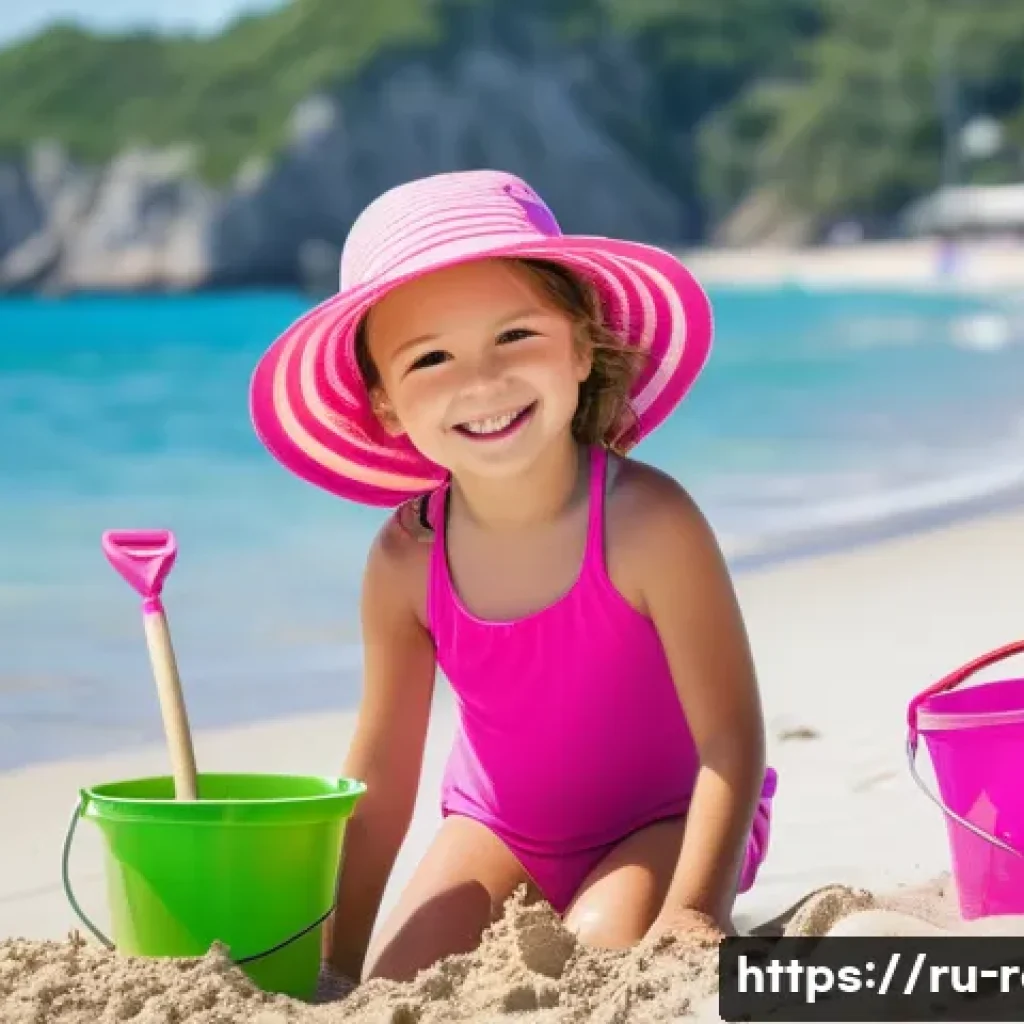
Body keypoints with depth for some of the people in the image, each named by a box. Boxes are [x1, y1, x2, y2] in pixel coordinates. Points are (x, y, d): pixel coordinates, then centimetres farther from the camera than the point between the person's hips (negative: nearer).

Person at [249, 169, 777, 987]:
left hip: (664, 822, -3)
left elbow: (731, 737, -25)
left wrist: (697, 909, -34)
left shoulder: (646, 522, -29)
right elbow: (378, 785, -8)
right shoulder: (406, 563, -17)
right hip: (501, 832, 4)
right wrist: (336, 965, -7)